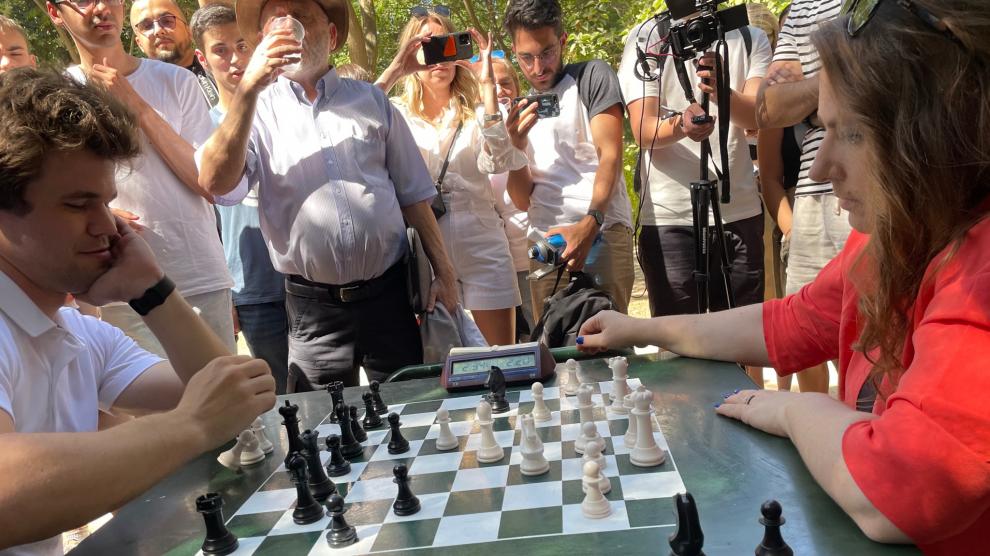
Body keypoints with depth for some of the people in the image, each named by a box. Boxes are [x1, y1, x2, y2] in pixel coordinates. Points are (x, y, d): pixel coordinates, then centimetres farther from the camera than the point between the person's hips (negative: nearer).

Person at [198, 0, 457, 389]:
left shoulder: (371, 101, 9)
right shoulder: (257, 109, 3)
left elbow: (413, 194, 10)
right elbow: (216, 182, -15)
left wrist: (443, 272, 4)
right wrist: (248, 89, -20)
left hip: (390, 294, 1)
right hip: (314, 309, -1)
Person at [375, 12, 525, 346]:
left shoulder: (477, 111, 7)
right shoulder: (397, 113, 6)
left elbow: (498, 161, -13)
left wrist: (486, 83, -14)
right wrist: (393, 71, -17)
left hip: (482, 247, 0)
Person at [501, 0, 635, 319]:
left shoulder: (592, 77, 6)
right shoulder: (522, 110, 19)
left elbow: (610, 155, -7)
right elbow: (523, 200, 14)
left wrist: (589, 225, -22)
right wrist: (516, 146, -4)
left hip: (602, 232, -4)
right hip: (545, 242, 4)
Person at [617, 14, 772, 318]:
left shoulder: (752, 39, 10)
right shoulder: (647, 36, 2)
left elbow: (755, 116, -6)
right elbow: (644, 131, -7)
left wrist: (722, 91, -27)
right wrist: (681, 124, -29)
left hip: (741, 212, 3)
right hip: (670, 217, -2)